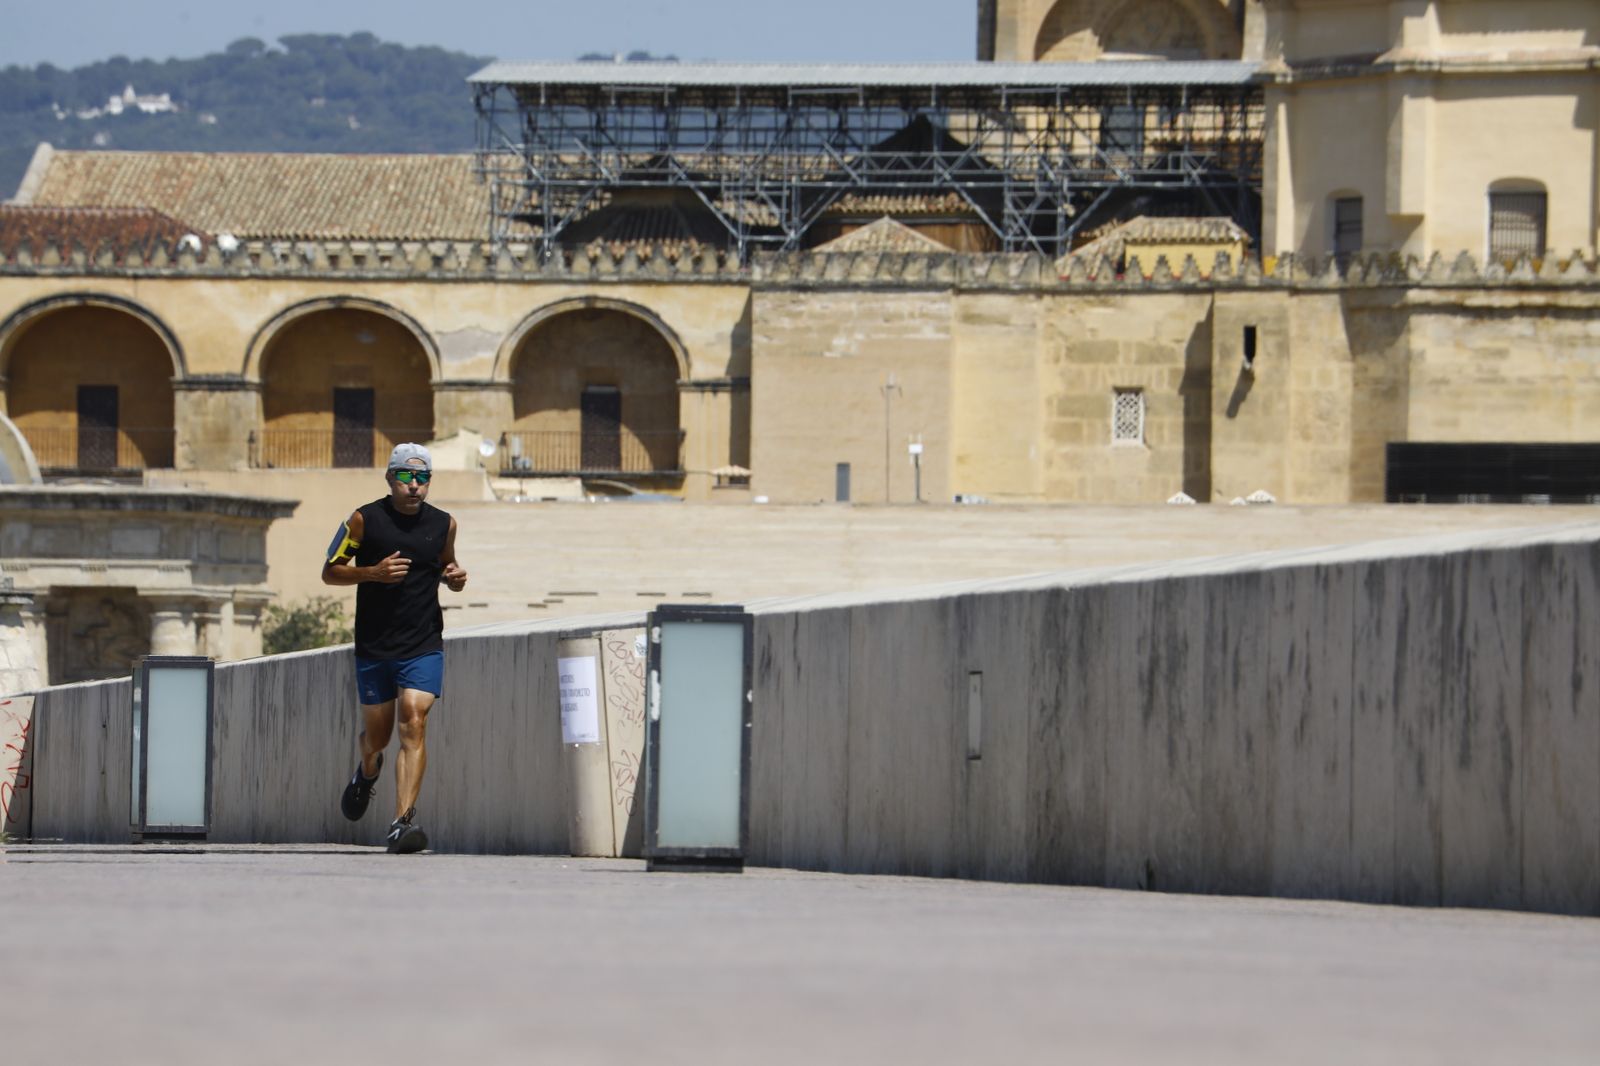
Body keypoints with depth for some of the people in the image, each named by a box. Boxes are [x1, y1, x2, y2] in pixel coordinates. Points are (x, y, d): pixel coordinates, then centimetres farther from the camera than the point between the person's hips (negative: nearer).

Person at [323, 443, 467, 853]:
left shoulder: (443, 524, 4)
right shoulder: (365, 520, -3)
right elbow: (330, 572, 1)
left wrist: (455, 577, -2)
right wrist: (373, 572, -16)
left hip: (424, 646, 0)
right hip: (374, 646, 0)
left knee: (414, 724, -17)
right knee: (377, 735, 11)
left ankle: (402, 821, -24)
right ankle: (367, 772, 48)